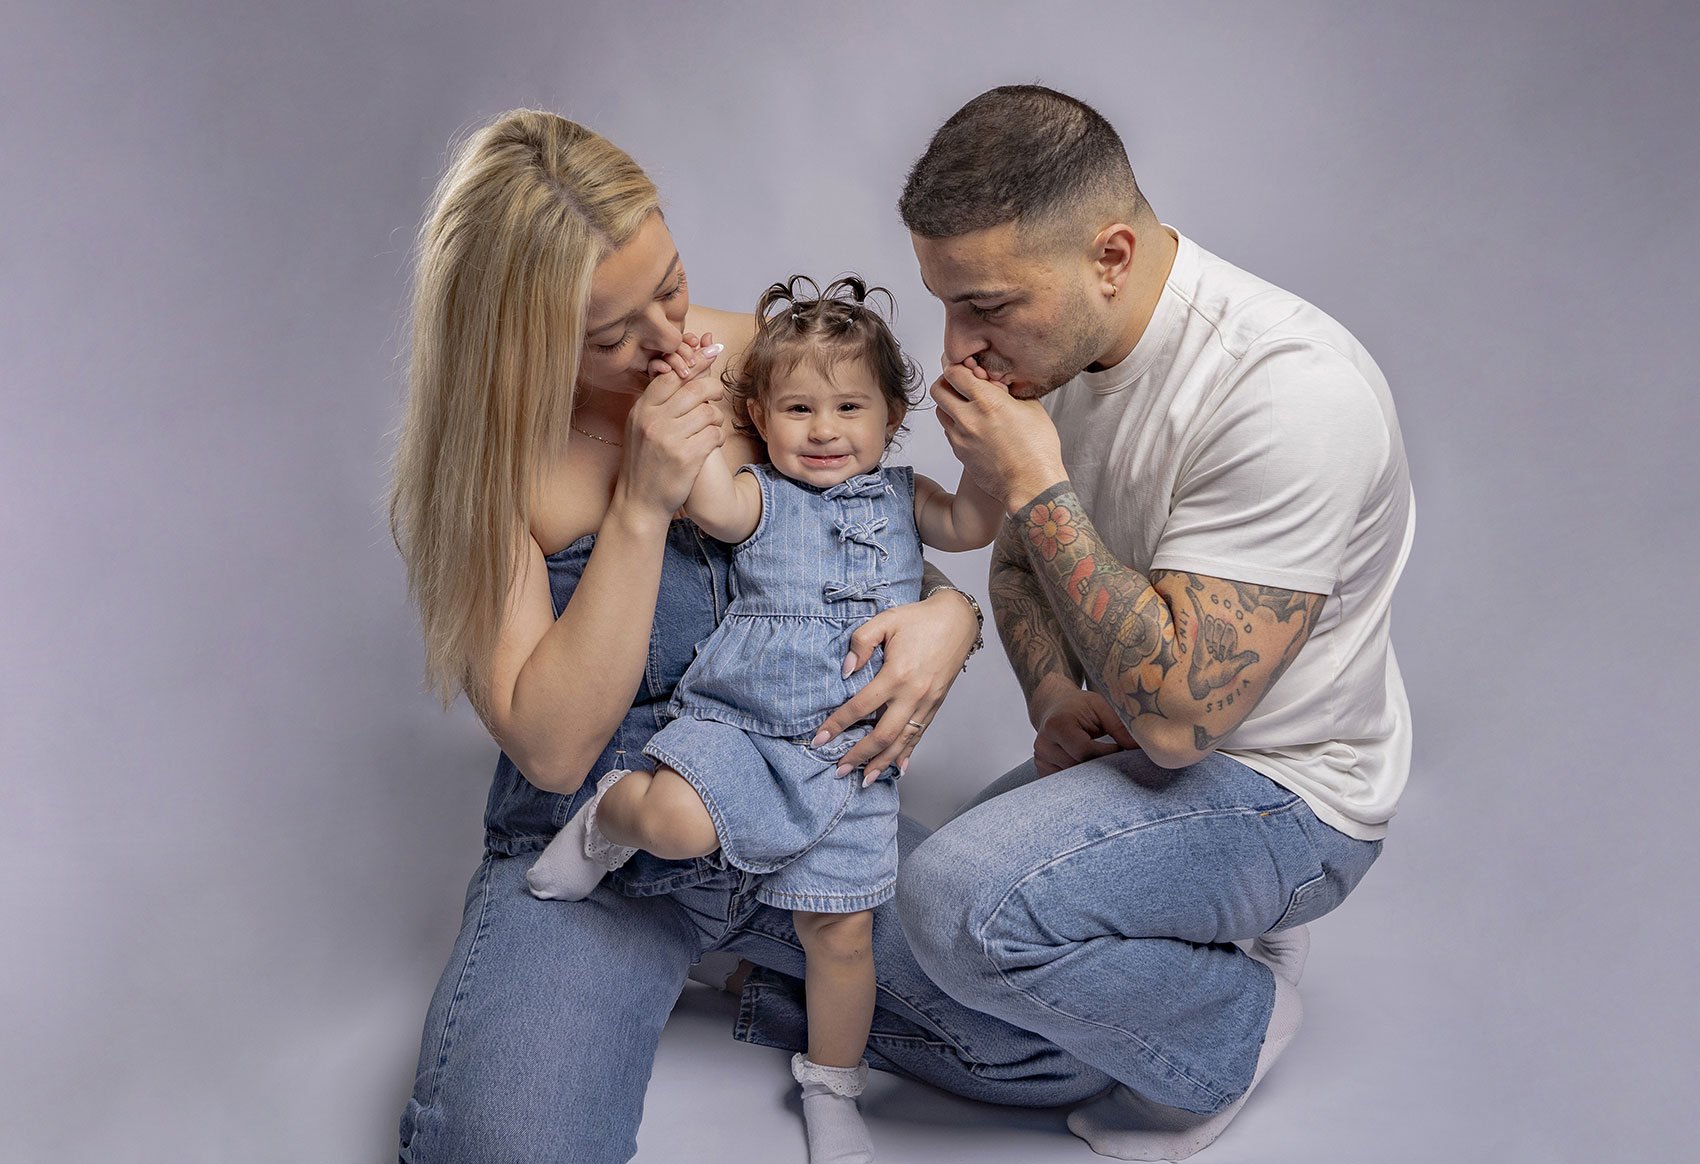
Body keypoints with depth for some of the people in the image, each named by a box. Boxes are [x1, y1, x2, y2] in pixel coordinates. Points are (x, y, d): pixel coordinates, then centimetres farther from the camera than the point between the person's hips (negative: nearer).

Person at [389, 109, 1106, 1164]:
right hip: (601, 856, -3)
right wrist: (642, 507, -27)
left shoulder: (751, 359, -4)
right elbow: (553, 748, -20)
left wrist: (948, 612, -16)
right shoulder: (471, 478, -13)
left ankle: (803, 1004, 13)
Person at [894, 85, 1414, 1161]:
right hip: (1133, 742, 8)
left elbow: (1176, 712, -31)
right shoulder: (1054, 342, -4)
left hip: (1280, 790, -8)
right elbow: (1020, 558, 12)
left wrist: (1035, 486, -27)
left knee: (958, 902, -28)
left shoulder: (1289, 392, -30)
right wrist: (1055, 696, -8)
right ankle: (1220, 933, 18)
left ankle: (1239, 1025, -3)